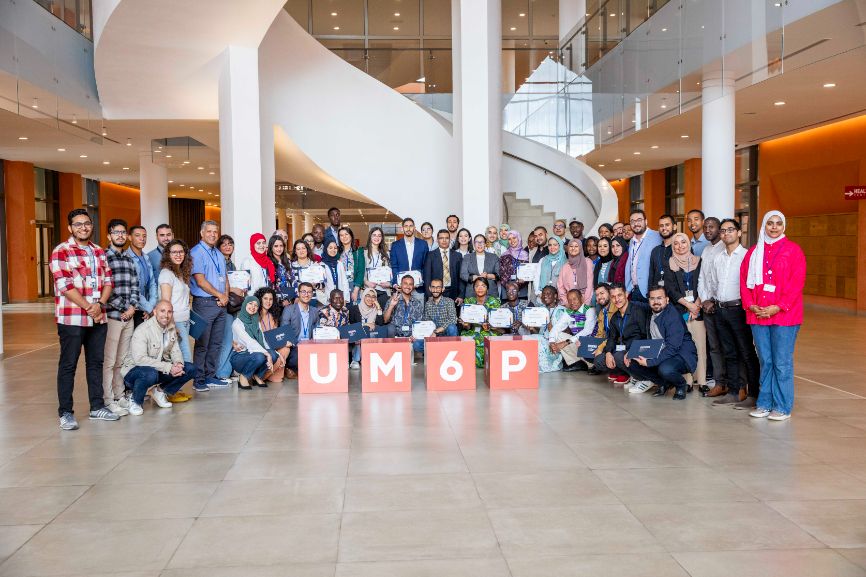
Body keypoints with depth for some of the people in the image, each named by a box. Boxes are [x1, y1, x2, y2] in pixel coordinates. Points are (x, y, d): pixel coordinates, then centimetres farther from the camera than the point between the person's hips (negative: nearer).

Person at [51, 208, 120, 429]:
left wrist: (100, 304, -8)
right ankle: (65, 413, 10)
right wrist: (88, 307, -15)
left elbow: (108, 281, 10)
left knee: (96, 362, 12)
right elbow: (64, 286, -14)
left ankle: (97, 406, 22)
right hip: (71, 318, -6)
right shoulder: (61, 251, -6)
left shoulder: (99, 252, 13)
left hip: (98, 318, 6)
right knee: (68, 365, 2)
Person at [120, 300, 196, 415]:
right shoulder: (143, 330, -21)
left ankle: (160, 391, 9)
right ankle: (135, 402, -9)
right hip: (135, 369, -7)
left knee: (190, 369, -9)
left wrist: (179, 363, -20)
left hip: (160, 369, 7)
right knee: (150, 373, -40)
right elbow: (140, 359, -30)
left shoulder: (171, 328, 2)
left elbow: (175, 351, 5)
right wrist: (168, 367, -33)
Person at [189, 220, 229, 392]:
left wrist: (226, 295, 0)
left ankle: (210, 376, 19)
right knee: (202, 344, -4)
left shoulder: (219, 254, 17)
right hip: (204, 303, -8)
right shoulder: (196, 253, -8)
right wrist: (220, 295, -9)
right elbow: (200, 281, -14)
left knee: (216, 343, 11)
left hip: (220, 303, 8)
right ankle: (198, 380, 2)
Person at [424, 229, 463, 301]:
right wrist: (430, 296, -8)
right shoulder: (430, 255, 4)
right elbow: (427, 276, 1)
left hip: (453, 294, 1)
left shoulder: (457, 255, 9)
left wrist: (461, 295, -1)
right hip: (435, 293, -1)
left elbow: (461, 277, 7)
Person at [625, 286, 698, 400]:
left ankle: (681, 385, -1)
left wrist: (649, 362, -32)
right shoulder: (650, 315, 5)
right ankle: (664, 383, 9)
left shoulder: (673, 315, -20)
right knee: (632, 363, -9)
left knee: (665, 369, -37)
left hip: (680, 355, -7)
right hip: (659, 355, 8)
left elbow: (672, 348, -27)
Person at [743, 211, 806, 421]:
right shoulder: (754, 251, 12)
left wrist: (778, 307, -14)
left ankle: (783, 407, 7)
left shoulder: (793, 250, 0)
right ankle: (765, 404, 18)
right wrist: (750, 305, -4)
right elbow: (744, 280, 10)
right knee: (765, 361, 10)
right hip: (757, 315, 4)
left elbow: (797, 283, -6)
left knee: (782, 362, -2)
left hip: (784, 315, -4)